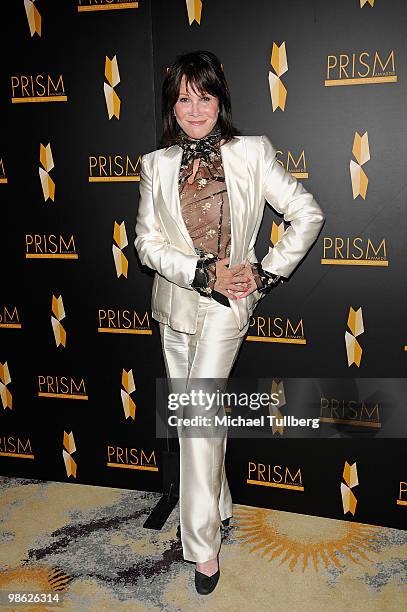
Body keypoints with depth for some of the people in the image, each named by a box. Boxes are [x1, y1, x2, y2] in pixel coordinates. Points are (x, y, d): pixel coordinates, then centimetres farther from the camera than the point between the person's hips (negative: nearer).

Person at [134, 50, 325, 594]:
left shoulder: (253, 153, -4)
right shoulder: (156, 164, 3)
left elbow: (308, 214, -3)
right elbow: (147, 241, -2)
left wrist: (268, 272, -8)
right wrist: (204, 273, -14)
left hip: (229, 301, -4)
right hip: (175, 300, 4)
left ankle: (204, 543, 4)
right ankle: (218, 505, 36)